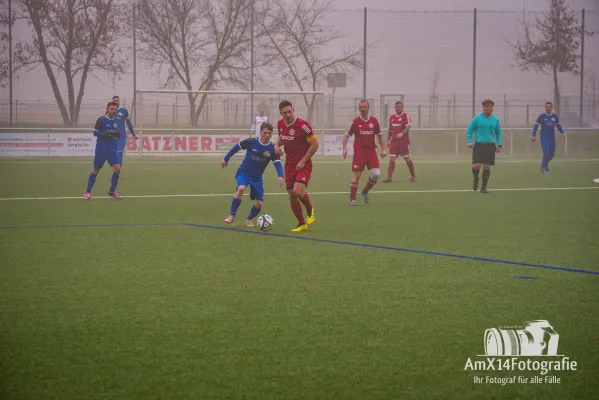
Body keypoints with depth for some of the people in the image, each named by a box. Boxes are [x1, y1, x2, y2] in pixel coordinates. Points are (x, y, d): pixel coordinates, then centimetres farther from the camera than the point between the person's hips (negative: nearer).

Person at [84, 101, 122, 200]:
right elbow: (95, 133, -17)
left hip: (112, 149, 5)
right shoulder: (101, 120, -12)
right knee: (96, 170, 4)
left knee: (117, 168, -8)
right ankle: (88, 191, 18)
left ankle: (112, 191, 6)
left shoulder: (115, 121, 8)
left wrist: (117, 135, 2)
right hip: (101, 150, -5)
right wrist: (108, 134, -26)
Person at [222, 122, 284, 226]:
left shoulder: (272, 148, -11)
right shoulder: (251, 142, -15)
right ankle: (232, 215, -19)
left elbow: (277, 164, -18)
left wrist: (280, 176, -36)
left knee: (259, 204, -2)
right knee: (241, 188, -33)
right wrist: (226, 159, 8)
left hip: (257, 177, 3)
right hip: (243, 172, -3)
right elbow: (237, 147, -1)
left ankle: (249, 219, 30)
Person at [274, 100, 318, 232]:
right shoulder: (280, 124, 2)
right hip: (289, 165, 6)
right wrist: (277, 145, 0)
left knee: (298, 191, -24)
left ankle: (310, 210, 7)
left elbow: (315, 144, -12)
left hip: (303, 165, -6)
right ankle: (302, 224, 21)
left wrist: (303, 161, -15)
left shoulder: (303, 125, -16)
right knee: (292, 196, 4)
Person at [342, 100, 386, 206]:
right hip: (359, 151, -3)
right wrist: (344, 149, -7)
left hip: (371, 150, 3)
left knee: (376, 174, -5)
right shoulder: (355, 122, -2)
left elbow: (380, 135, 13)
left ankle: (365, 192, 20)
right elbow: (346, 135, 4)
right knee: (357, 175, -7)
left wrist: (383, 149, 7)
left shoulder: (374, 121, 5)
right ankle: (352, 199, 2)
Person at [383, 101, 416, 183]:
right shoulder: (392, 117, 13)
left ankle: (413, 176, 20)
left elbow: (408, 127, -17)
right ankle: (389, 177, -9)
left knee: (407, 159, 5)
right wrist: (388, 140, 14)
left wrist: (402, 133, -33)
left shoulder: (406, 116, -5)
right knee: (391, 159, -5)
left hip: (404, 142, -5)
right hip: (393, 142, 5)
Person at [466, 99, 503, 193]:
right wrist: (470, 141, -8)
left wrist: (499, 145, 3)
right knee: (476, 166, -13)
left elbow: (498, 133, 15)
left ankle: (483, 187, 12)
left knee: (487, 167, 1)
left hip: (490, 146, 2)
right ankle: (476, 179, 19)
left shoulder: (495, 120, 7)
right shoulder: (477, 118, 0)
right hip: (478, 145, -2)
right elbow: (470, 130, 5)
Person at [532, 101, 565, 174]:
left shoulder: (554, 116, 6)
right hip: (544, 136, -4)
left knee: (552, 153, 3)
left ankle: (543, 163, 28)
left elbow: (558, 125, 18)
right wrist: (534, 135, -6)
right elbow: (536, 126, 0)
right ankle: (545, 168, -3)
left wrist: (562, 132, 8)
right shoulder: (542, 116, -3)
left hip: (552, 137, 4)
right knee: (546, 152, -13)